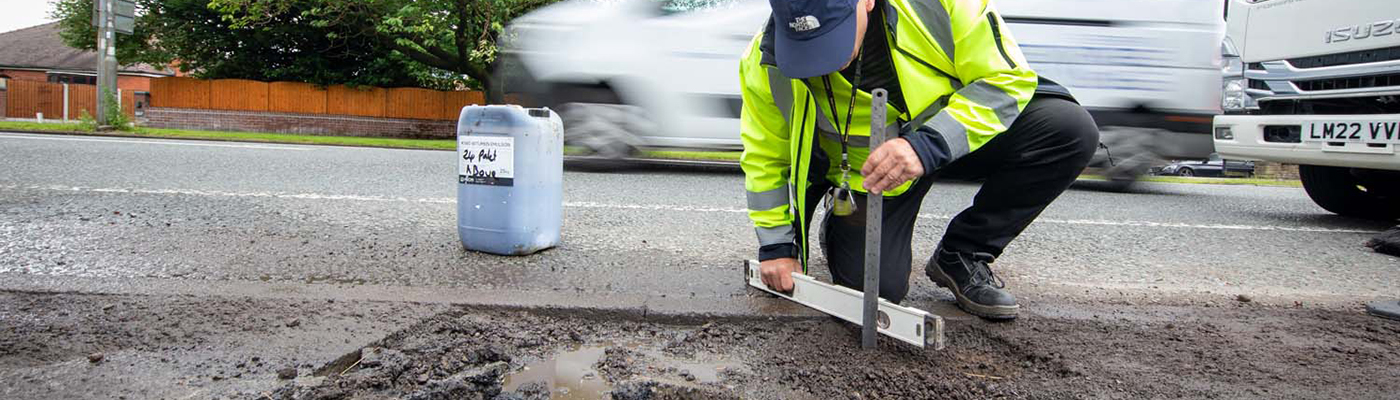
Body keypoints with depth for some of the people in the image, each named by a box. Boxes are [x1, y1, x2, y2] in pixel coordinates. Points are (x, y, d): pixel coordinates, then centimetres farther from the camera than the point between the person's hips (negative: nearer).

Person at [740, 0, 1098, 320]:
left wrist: (928, 145, -37)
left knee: (1072, 130, -22)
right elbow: (765, 156, -7)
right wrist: (776, 245, -7)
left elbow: (1007, 79, -22)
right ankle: (841, 226, 21)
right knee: (874, 287, -16)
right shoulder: (767, 61, -23)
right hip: (863, 174, 0)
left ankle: (962, 256, -5)